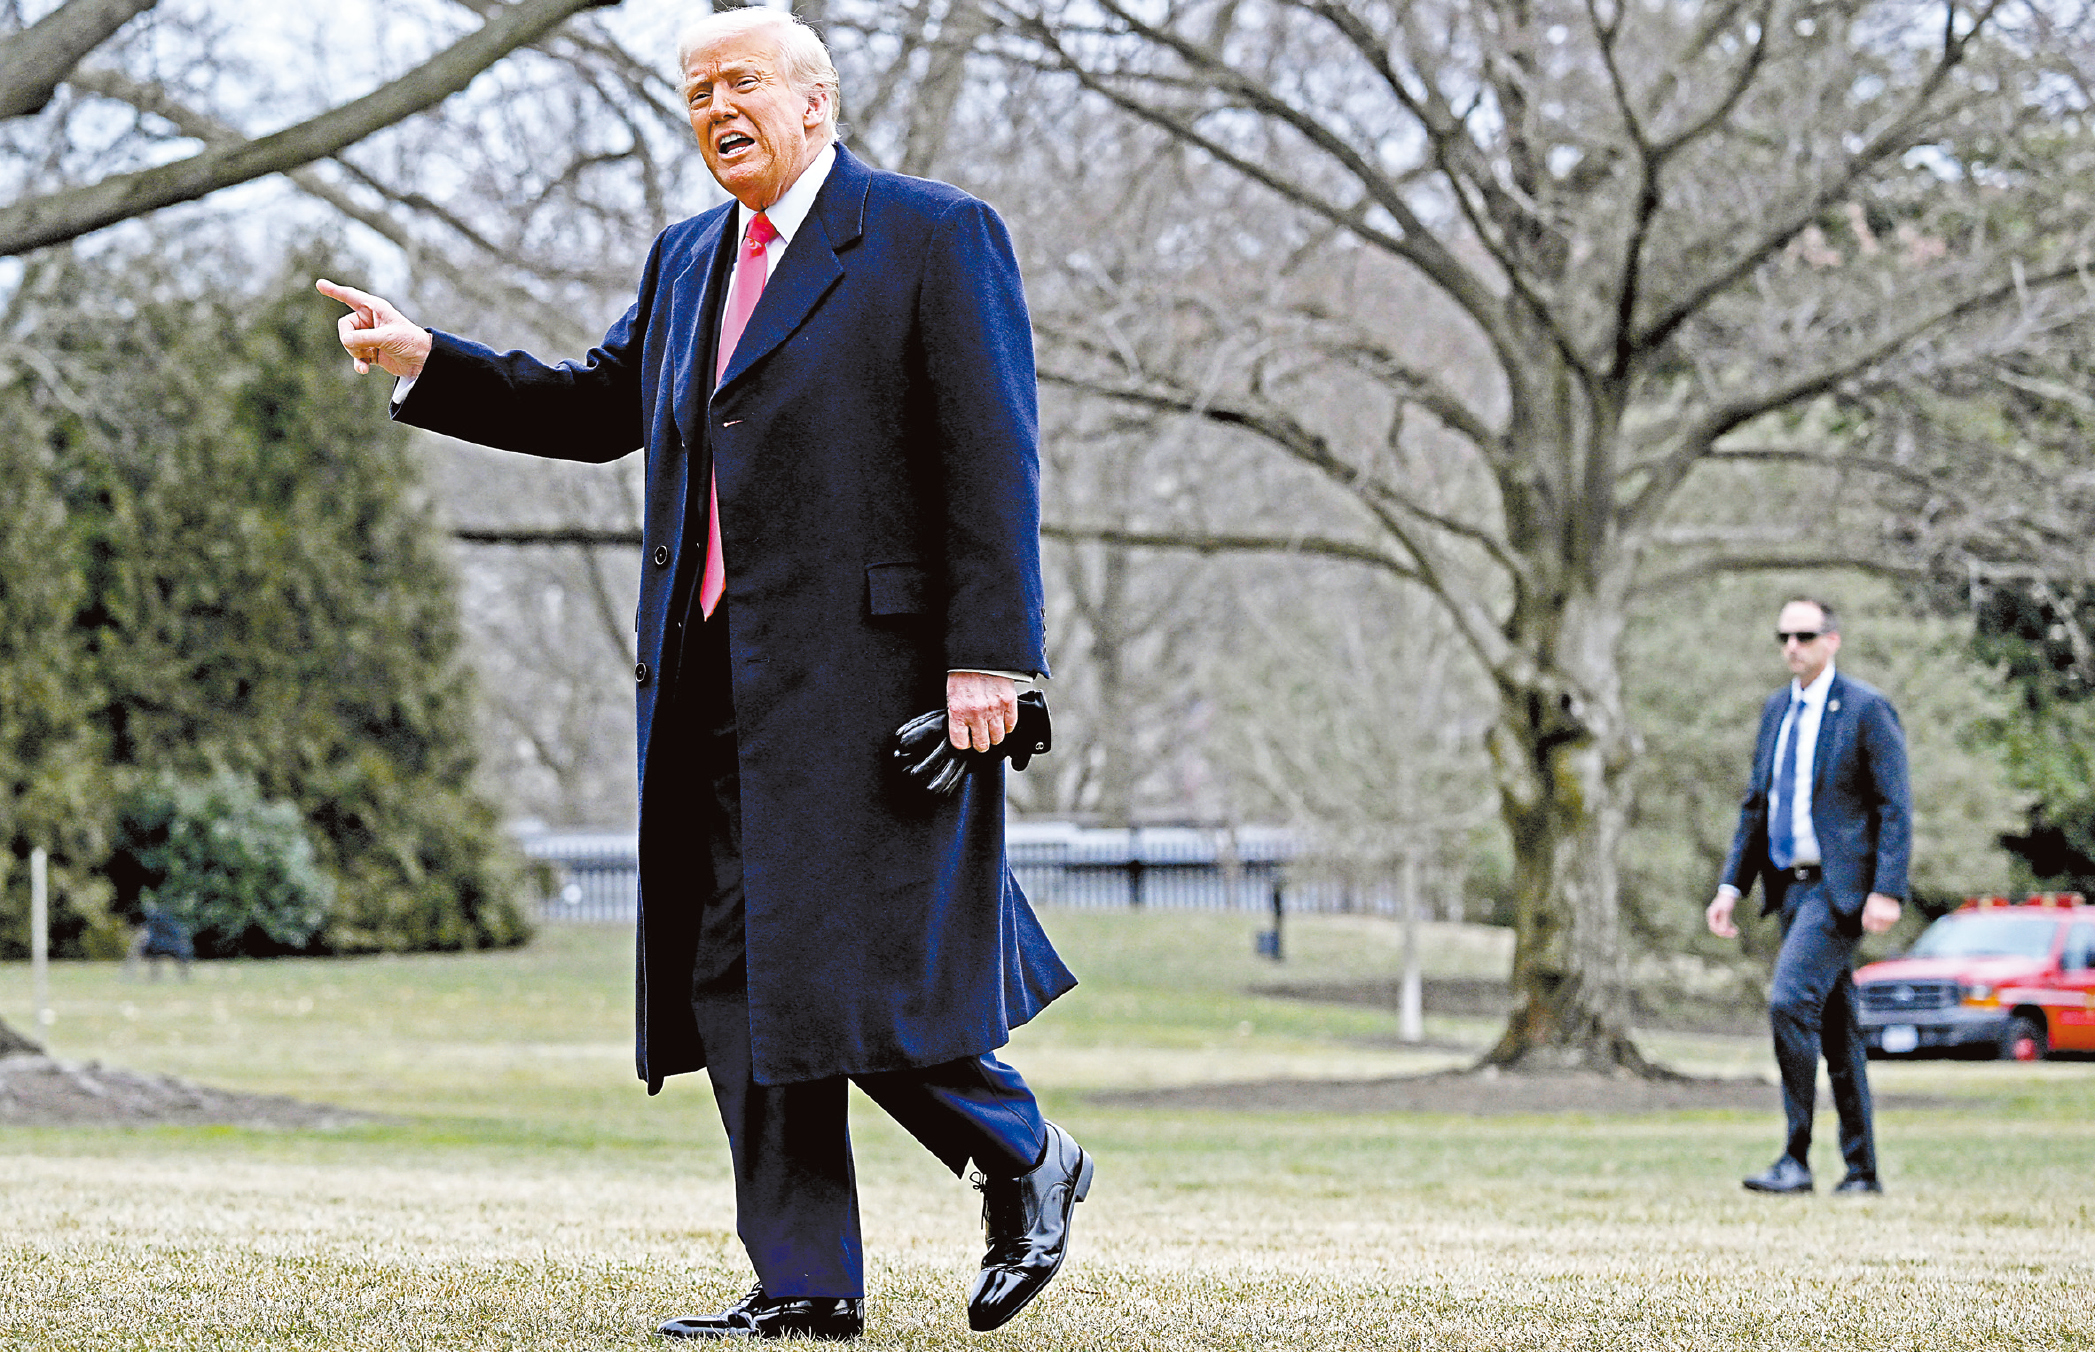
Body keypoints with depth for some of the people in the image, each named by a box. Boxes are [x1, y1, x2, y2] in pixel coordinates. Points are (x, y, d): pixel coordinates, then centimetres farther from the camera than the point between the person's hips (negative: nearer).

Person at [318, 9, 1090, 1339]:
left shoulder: (938, 237, -3)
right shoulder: (689, 261, 19)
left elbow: (994, 464, -8)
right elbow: (596, 409, 27)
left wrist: (988, 656, -16)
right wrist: (427, 363, 14)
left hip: (863, 670, -7)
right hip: (714, 682, 7)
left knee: (857, 970, -8)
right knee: (736, 978, 4)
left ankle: (1028, 1164, 16)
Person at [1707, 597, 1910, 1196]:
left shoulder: (1867, 709, -7)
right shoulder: (1777, 709, 14)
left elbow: (1895, 808, -10)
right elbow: (1756, 805, 19)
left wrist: (1887, 892, -19)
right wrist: (1731, 885, 10)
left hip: (1840, 887, -8)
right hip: (1793, 886, 8)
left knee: (1791, 1001, -20)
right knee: (1834, 1026, 10)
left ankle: (1796, 1159, -17)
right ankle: (1862, 1170, 15)